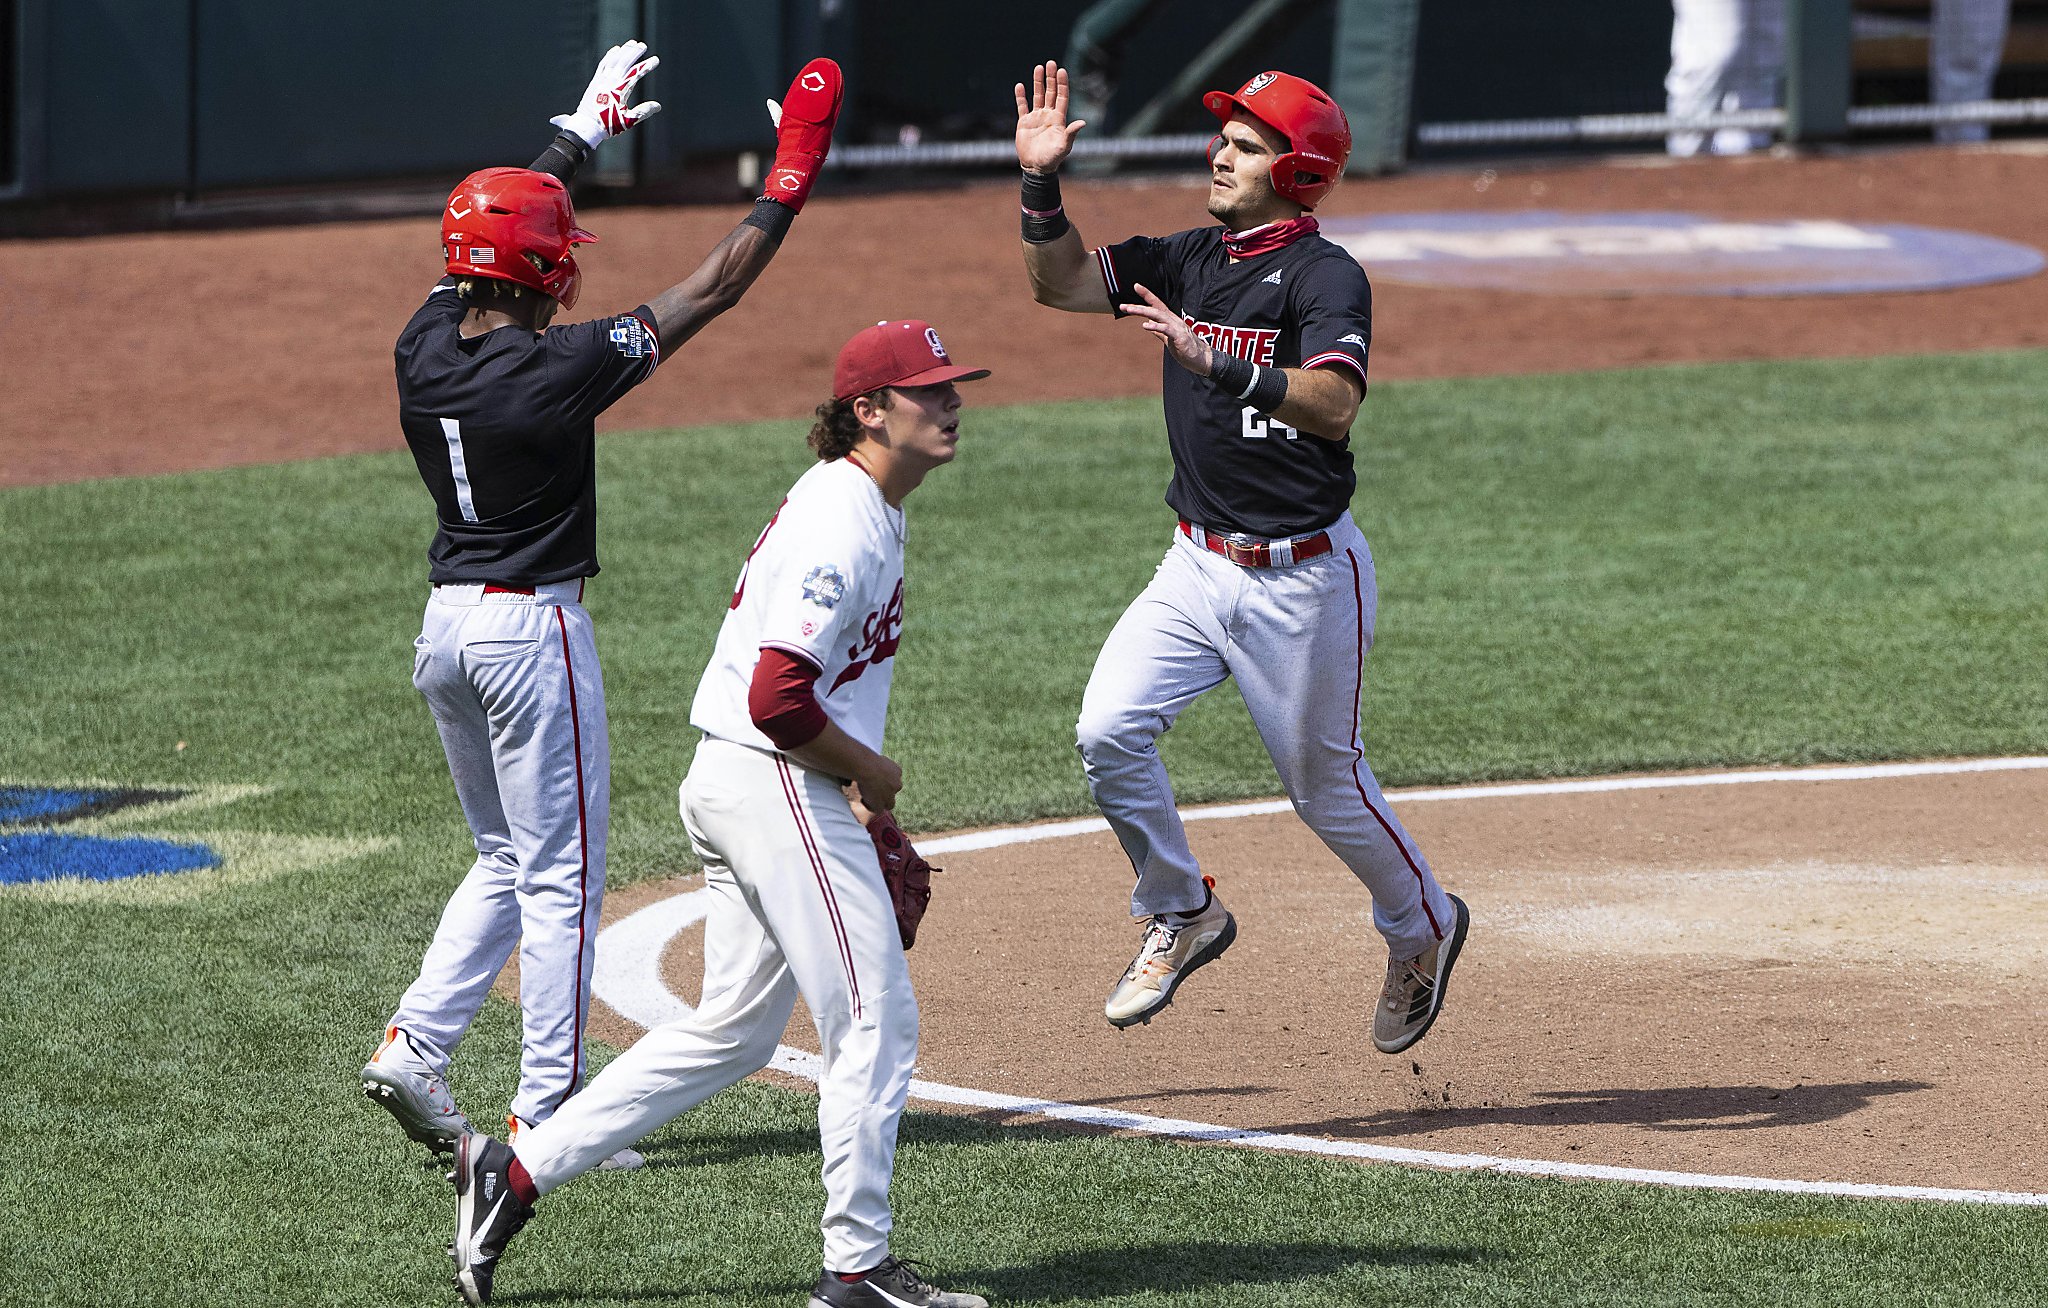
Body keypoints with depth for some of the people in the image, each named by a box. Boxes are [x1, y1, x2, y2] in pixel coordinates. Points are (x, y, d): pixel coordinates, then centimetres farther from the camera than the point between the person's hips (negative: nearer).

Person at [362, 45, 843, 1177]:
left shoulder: (425, 348, -1)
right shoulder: (555, 369, -19)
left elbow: (492, 231, 18)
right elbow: (708, 292, -13)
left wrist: (579, 137, 30)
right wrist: (790, 181, -4)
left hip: (446, 625, 7)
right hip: (532, 628, -7)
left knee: (507, 861, 20)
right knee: (561, 876, 0)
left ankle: (414, 1048, 9)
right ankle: (548, 1115, 1)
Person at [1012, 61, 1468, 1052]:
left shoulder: (1326, 277, -16)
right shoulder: (1192, 260, 6)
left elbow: (1333, 406, -32)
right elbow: (1062, 283, 4)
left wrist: (1217, 362, -44)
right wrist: (1042, 183, -11)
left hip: (1303, 579, -6)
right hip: (1199, 564, 6)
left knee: (1325, 784, 8)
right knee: (1109, 730, -12)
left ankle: (1422, 926, 35)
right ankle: (1180, 917, 8)